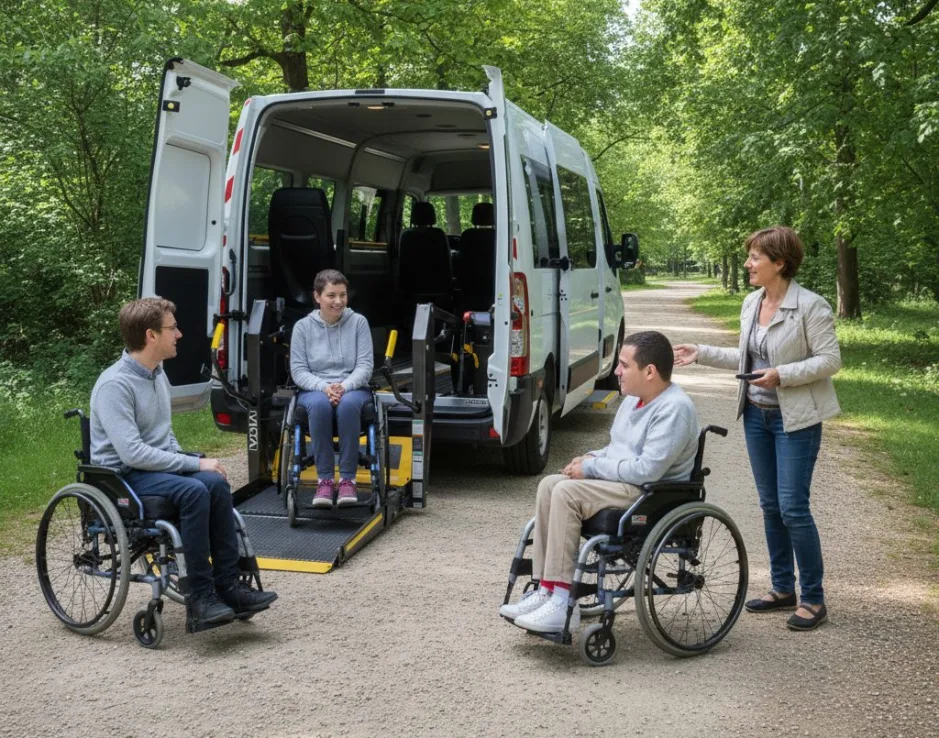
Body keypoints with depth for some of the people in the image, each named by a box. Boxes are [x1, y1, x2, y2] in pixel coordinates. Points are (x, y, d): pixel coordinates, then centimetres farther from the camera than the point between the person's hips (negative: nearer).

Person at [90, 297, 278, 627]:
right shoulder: (114, 384, -18)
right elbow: (132, 453, -25)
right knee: (194, 490, -31)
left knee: (216, 482, -20)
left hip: (159, 466, 8)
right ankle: (201, 596, -25)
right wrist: (194, 464, -22)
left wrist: (185, 462, 4)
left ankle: (227, 585, -17)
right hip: (122, 476, -8)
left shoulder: (157, 374, 10)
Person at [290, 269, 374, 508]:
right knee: (319, 405, -37)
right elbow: (298, 370, 0)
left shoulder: (358, 322, 5)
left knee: (348, 404, -38)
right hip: (314, 389, 0)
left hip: (353, 388, 0)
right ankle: (325, 479, -29)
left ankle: (347, 479, -30)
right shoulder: (303, 327, 6)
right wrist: (323, 387, -19)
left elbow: (365, 365, -1)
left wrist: (344, 386, -20)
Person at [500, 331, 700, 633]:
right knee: (549, 484, -8)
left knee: (567, 493, -25)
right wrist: (591, 458, 3)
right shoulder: (634, 398, 13)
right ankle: (545, 590, -9)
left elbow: (647, 469, -26)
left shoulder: (674, 409, -18)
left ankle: (562, 603, -25)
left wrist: (592, 467, -16)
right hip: (623, 483, 10)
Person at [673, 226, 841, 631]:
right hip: (756, 415, 8)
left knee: (793, 508, -7)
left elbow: (829, 360, -15)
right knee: (770, 505, 13)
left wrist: (782, 375, -25)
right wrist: (701, 354, 11)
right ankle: (783, 588, 25)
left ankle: (814, 599, 7)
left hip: (795, 419, -7)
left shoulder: (811, 306, -14)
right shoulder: (752, 303, 9)